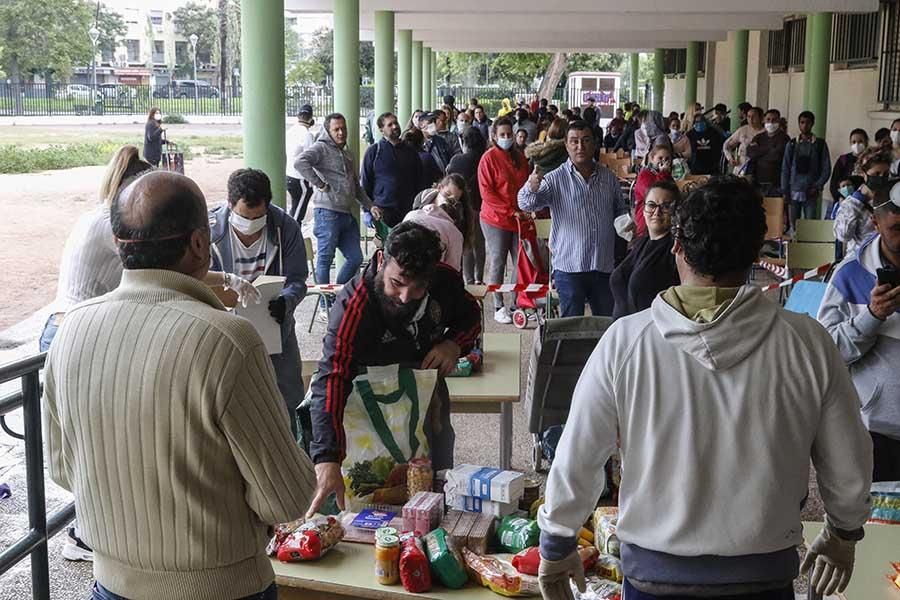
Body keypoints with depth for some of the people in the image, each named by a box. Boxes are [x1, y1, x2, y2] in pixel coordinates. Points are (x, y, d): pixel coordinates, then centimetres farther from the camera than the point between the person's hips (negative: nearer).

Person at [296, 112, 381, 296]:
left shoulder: (347, 154, 23)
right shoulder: (321, 148, -3)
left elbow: (356, 186, 30)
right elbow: (301, 162, -23)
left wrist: (370, 205, 21)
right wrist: (320, 183, -18)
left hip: (346, 214, 8)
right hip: (327, 212, -8)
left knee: (355, 258, 10)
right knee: (325, 258, -1)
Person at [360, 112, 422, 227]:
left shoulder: (410, 151, 11)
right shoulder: (373, 151, 2)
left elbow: (418, 181, 15)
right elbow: (365, 182, 2)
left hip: (408, 211, 3)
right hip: (383, 211, -3)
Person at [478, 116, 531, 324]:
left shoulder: (520, 158, 12)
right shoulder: (489, 158, -5)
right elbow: (486, 192, -11)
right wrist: (511, 211, -15)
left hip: (519, 219, 5)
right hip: (496, 220, -5)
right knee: (498, 262, 1)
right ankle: (499, 308, 8)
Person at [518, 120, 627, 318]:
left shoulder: (609, 178, 9)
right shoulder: (555, 179, -4)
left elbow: (620, 210, 23)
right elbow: (527, 205, -16)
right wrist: (531, 188, -38)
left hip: (604, 266, 4)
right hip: (570, 267, -4)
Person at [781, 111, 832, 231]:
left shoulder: (820, 144, 5)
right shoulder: (792, 144, 10)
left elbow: (826, 169, 4)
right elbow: (785, 169, 9)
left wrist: (817, 187, -8)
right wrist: (785, 192, 2)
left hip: (811, 193, -2)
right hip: (794, 192, 2)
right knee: (793, 225, 1)